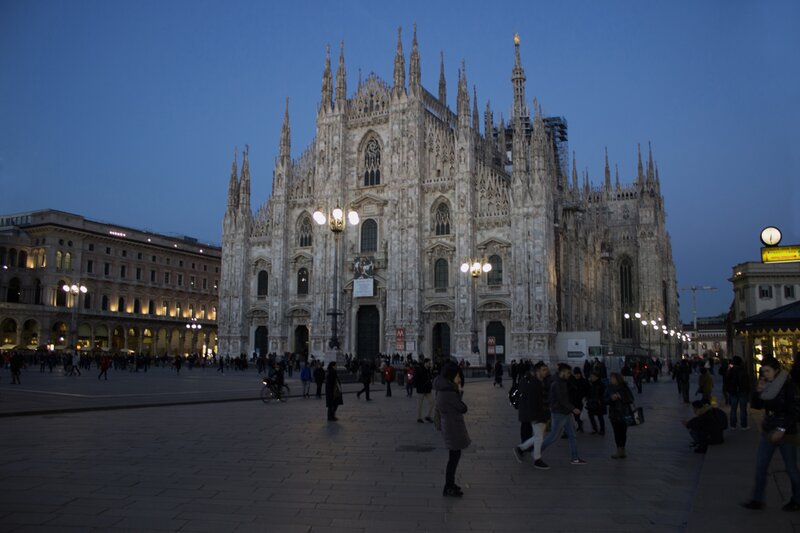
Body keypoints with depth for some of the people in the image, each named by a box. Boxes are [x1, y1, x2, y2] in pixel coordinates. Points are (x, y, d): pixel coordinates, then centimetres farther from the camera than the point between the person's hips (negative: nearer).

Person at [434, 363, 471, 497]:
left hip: (449, 425, 10)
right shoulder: (449, 392, -24)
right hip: (453, 427, -10)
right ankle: (448, 488, 11)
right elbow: (463, 408, -18)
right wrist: (459, 392, -4)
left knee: (454, 455, 20)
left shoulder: (443, 389, 6)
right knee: (454, 456, 1)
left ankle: (450, 483, 33)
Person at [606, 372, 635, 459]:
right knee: (617, 433, 0)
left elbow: (631, 399, -3)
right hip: (614, 414, 2)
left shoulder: (624, 388, -2)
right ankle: (619, 451, 7)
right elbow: (605, 401, 3)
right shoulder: (609, 389, 5)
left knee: (623, 432, 1)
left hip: (624, 414, -2)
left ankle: (622, 451, 11)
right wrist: (611, 398, -17)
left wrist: (621, 397, -17)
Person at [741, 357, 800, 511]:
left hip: (786, 433, -6)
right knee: (760, 466, 4)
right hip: (768, 432, 6)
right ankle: (757, 500, 10)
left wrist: (782, 429, -21)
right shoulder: (767, 386, 5)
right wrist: (758, 392, -7)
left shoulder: (788, 386, -13)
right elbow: (757, 405, 9)